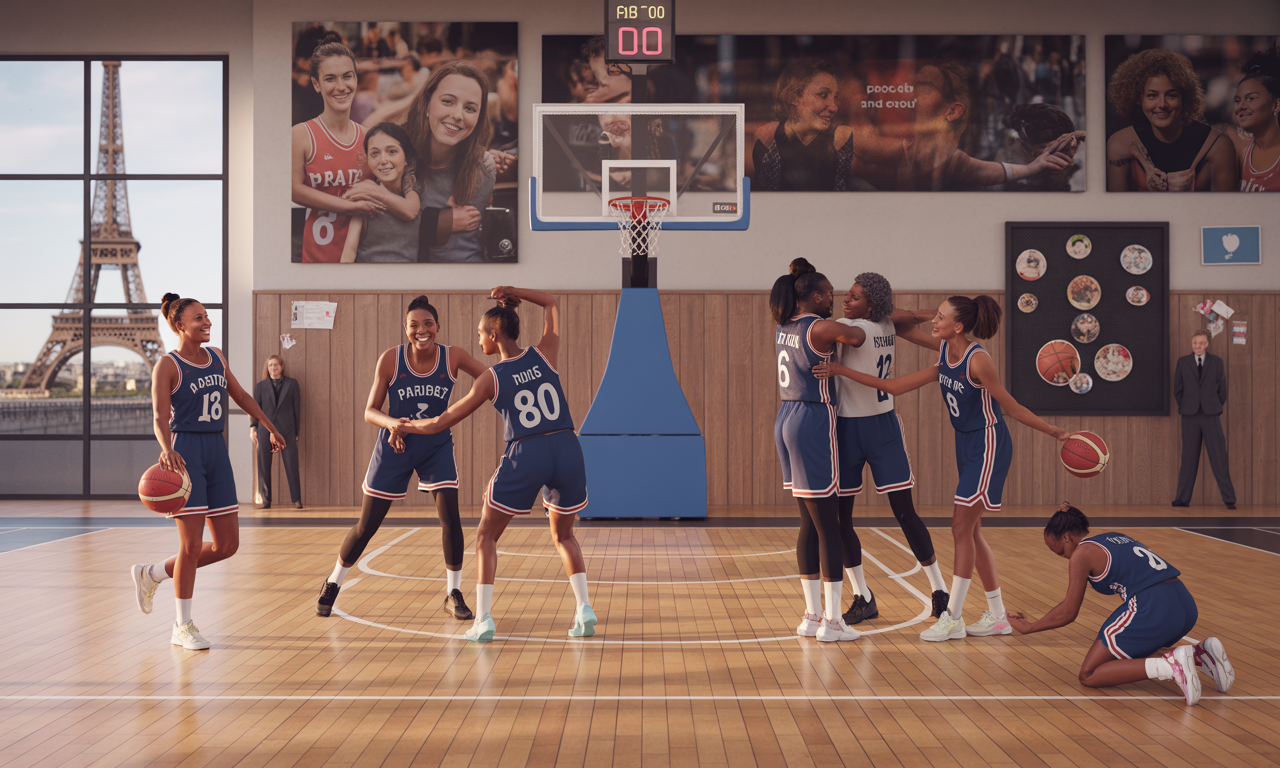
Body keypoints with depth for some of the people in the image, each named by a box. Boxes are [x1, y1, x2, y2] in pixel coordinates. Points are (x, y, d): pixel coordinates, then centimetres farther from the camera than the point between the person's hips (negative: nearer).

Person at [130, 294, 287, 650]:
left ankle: (152, 574, 26)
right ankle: (183, 627, 8)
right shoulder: (167, 366, -8)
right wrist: (167, 449, -38)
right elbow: (160, 415, -19)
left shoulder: (216, 357, 11)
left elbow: (241, 396, 23)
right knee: (192, 544, -6)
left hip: (217, 451, 7)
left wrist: (272, 428, 27)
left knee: (227, 545, 7)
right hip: (186, 454, -7)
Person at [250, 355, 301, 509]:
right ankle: (266, 500, 8)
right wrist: (253, 427, -2)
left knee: (291, 466, -6)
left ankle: (297, 500, -3)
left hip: (286, 431, -1)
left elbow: (297, 408, 9)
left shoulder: (292, 384, 10)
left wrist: (296, 431, 4)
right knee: (264, 467, 1)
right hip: (265, 431, 1)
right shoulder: (260, 386, 12)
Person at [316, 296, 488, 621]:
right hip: (395, 447, -1)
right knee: (366, 526, 5)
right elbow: (370, 411, -9)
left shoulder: (453, 357, -13)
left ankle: (453, 594, 6)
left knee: (451, 518, -12)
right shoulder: (391, 359, -16)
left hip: (437, 447, 1)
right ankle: (333, 584, 29)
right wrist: (391, 422, -30)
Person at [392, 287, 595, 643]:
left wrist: (404, 427, 25)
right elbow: (551, 303, 27)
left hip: (525, 454, -4)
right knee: (563, 535, 24)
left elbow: (440, 423, 9)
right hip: (568, 450, 4)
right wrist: (514, 293, 13)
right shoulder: (543, 355, 8)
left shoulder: (491, 379, 2)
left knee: (486, 535, 14)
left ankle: (483, 620, 3)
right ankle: (584, 609, 7)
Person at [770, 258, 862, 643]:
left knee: (810, 524, 13)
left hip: (786, 420, 8)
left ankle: (812, 614, 17)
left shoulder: (785, 327, 12)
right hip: (814, 423, -8)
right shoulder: (821, 328, -12)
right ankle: (831, 621, 1)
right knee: (828, 527, -3)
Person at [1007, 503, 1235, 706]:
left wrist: (1029, 628, 17)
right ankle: (1199, 653, 10)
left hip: (1154, 611, -8)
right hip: (1186, 607, 8)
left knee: (1088, 675, 2)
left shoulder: (1082, 553, 1)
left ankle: (1171, 666, -15)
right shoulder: (1116, 538, 24)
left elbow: (1067, 613, 3)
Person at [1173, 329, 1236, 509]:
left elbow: (1222, 390, 9)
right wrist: (1185, 408, 5)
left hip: (1211, 415, 0)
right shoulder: (1182, 362, 7)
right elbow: (1178, 389, 10)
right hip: (1190, 416, 1)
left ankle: (1229, 499, 2)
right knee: (1189, 458, 3)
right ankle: (1183, 498, 8)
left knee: (1219, 457, -3)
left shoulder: (1217, 362, 6)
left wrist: (1215, 408, 5)